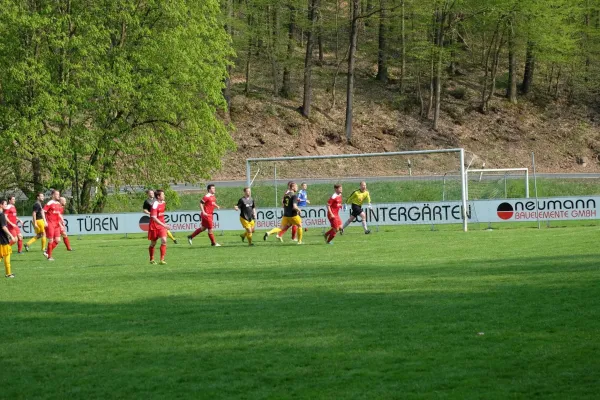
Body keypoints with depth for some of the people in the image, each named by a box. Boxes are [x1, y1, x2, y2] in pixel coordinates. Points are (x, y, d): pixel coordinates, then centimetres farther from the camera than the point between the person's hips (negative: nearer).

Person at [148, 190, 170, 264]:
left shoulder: (163, 203, 4)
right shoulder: (155, 205, -20)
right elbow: (154, 218, -28)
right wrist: (163, 225, -34)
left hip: (162, 225, 5)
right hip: (154, 226, -5)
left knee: (164, 241, -13)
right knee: (153, 243, 10)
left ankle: (162, 260, -12)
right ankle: (152, 259, 29)